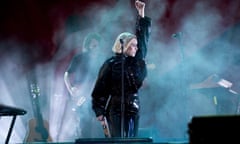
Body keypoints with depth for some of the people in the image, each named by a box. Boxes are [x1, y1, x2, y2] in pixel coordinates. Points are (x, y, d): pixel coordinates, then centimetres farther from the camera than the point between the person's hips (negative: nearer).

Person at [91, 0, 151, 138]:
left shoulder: (137, 61, 8)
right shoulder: (111, 64, -6)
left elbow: (143, 36, 12)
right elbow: (100, 89, -5)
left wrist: (141, 13, 9)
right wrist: (100, 112, -10)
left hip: (133, 110, 6)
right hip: (115, 110, -5)